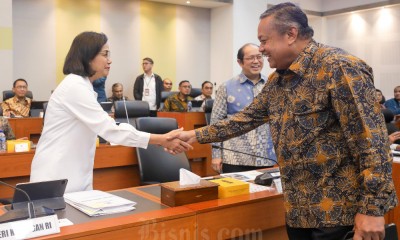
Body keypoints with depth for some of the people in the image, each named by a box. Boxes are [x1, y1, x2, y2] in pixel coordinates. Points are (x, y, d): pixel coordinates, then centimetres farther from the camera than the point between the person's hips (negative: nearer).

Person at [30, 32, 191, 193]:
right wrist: (163, 140, -21)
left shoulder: (82, 85, 12)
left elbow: (105, 126, 10)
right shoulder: (75, 86, -20)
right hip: (56, 178, -9)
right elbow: (110, 130, -24)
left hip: (71, 175, 9)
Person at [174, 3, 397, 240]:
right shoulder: (277, 80, 9)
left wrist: (373, 208, -21)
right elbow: (247, 118, 16)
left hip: (340, 209, -7)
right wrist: (195, 135, 12)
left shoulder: (338, 67, -17)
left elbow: (372, 140, -20)